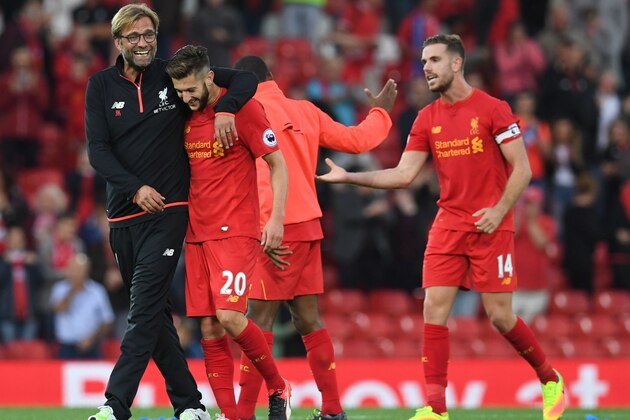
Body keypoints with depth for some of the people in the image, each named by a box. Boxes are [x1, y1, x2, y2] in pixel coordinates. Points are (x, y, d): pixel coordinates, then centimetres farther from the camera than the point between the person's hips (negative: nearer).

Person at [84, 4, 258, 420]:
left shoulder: (174, 76, 2)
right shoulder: (102, 86, 6)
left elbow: (244, 79, 6)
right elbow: (98, 150, -1)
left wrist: (226, 109, -14)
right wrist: (135, 188, -15)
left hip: (168, 211, -4)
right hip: (123, 214, 4)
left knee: (145, 310, -15)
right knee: (155, 313, 8)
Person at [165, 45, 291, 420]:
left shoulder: (243, 108, -7)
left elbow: (278, 164, -4)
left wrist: (276, 218, -11)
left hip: (236, 231, -6)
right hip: (198, 234, 6)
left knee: (229, 316, -19)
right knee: (209, 329, 0)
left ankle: (279, 389, 1)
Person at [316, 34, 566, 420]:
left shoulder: (492, 109, -6)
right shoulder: (427, 119, 8)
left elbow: (522, 169, -5)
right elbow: (403, 174, 5)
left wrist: (499, 210, -17)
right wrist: (349, 177, -4)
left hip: (490, 226, -5)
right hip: (448, 226, 5)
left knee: (500, 316, -3)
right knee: (435, 308, -7)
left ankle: (551, 380, 20)